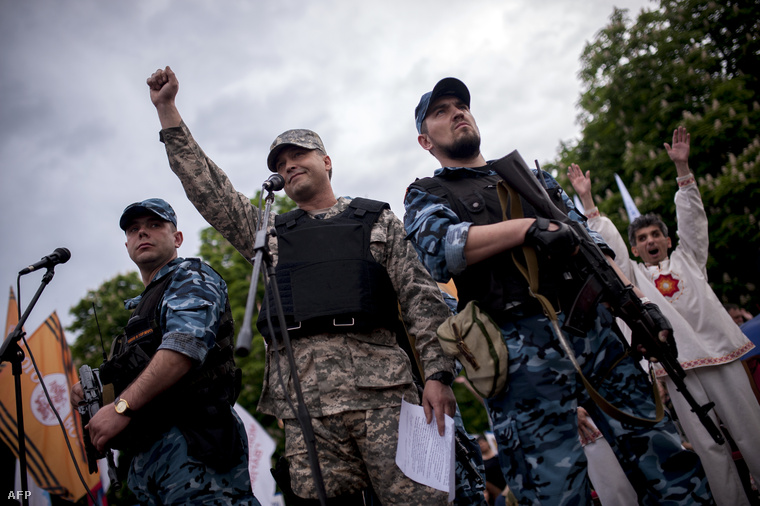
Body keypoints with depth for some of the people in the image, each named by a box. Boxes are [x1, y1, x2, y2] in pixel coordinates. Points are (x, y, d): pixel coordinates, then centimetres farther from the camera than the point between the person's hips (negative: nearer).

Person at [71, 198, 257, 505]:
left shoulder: (190, 277, 3)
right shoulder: (140, 308, 30)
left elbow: (185, 345, -17)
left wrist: (122, 406, -19)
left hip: (191, 441, -9)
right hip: (146, 453, 9)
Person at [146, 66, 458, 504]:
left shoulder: (378, 219, 17)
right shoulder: (270, 233, 25)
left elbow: (422, 299, 9)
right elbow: (208, 188, 18)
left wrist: (439, 373, -3)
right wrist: (167, 110, 14)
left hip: (382, 387, -2)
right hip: (305, 399, 2)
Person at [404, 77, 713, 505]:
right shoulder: (426, 196, 12)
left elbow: (591, 242, 22)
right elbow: (438, 249, -11)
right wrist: (529, 226, -19)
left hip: (598, 329, 5)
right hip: (525, 353, -4)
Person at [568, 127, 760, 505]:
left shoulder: (688, 259, 17)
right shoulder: (634, 276, 14)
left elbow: (691, 216, 10)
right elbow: (607, 242, 9)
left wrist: (681, 167, 4)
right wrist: (586, 200, 5)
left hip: (719, 352, 1)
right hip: (678, 365, -1)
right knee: (707, 445, 0)